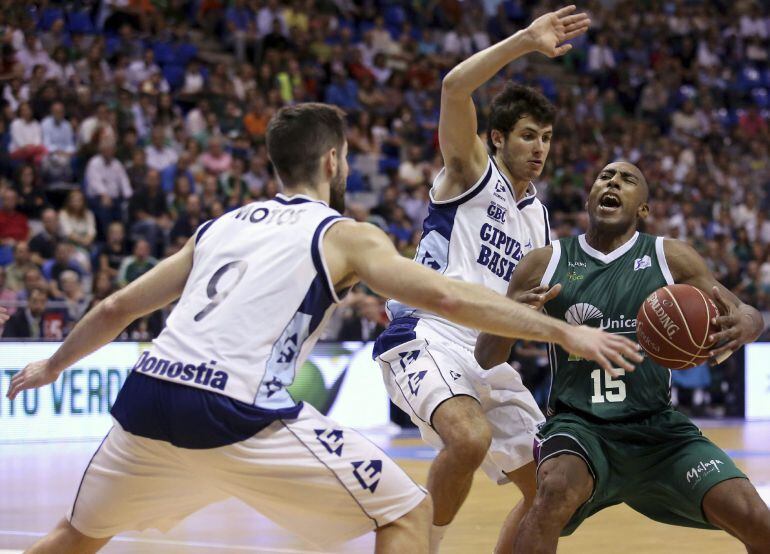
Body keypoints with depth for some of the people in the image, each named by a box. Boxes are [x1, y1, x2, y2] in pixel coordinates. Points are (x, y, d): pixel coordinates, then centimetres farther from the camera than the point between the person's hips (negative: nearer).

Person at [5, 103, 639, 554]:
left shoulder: (218, 228, 24)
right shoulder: (345, 236, 8)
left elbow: (116, 309, 29)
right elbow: (447, 297, -6)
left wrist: (55, 364, 46)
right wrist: (565, 332, -3)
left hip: (148, 399, 6)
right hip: (240, 416, -6)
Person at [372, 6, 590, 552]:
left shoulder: (539, 219, 19)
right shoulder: (472, 170, 1)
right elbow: (455, 87, -17)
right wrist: (525, 41, -23)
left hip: (490, 359, 8)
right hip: (426, 337, -8)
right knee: (470, 438, -35)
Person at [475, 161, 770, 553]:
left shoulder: (671, 259, 2)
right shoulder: (544, 265, 2)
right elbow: (485, 359, 5)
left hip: (659, 429, 2)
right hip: (579, 426, -1)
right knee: (556, 493, -34)